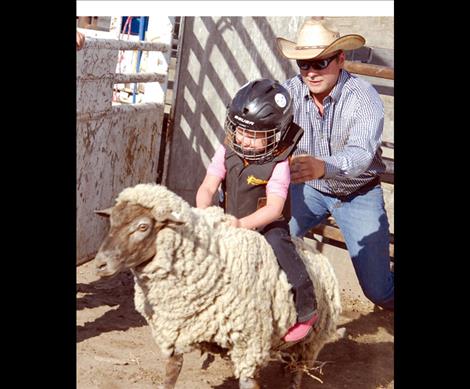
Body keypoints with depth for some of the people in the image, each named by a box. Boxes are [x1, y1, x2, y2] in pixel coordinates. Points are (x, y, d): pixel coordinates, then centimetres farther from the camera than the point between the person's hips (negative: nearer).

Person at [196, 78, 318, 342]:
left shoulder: (278, 164, -17)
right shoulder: (227, 153, -3)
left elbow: (274, 208, -25)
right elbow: (207, 187, -10)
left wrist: (242, 224, -39)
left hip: (267, 225, -5)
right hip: (231, 223, 5)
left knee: (278, 242, -33)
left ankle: (305, 310, -22)